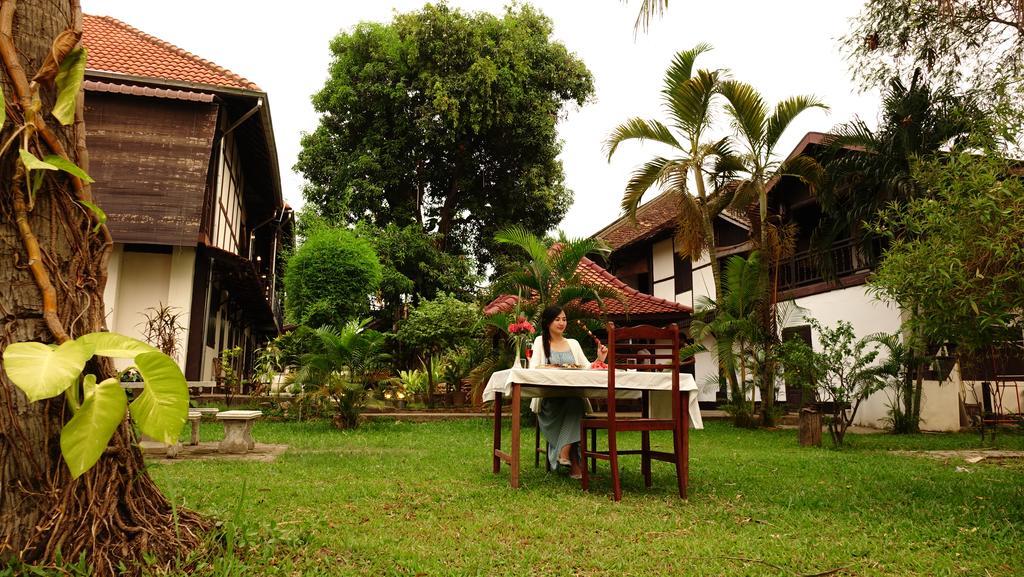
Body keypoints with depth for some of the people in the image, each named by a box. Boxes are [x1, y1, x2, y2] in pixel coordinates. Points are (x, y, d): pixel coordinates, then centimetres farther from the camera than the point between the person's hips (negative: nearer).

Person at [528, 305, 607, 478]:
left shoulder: (573, 343, 21)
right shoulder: (540, 341, 11)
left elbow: (587, 368, 12)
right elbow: (534, 368, -4)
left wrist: (599, 359, -8)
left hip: (573, 398, 3)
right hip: (549, 400, -3)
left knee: (575, 402, -33)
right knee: (574, 405, -32)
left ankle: (564, 453, -28)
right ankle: (573, 462, -25)